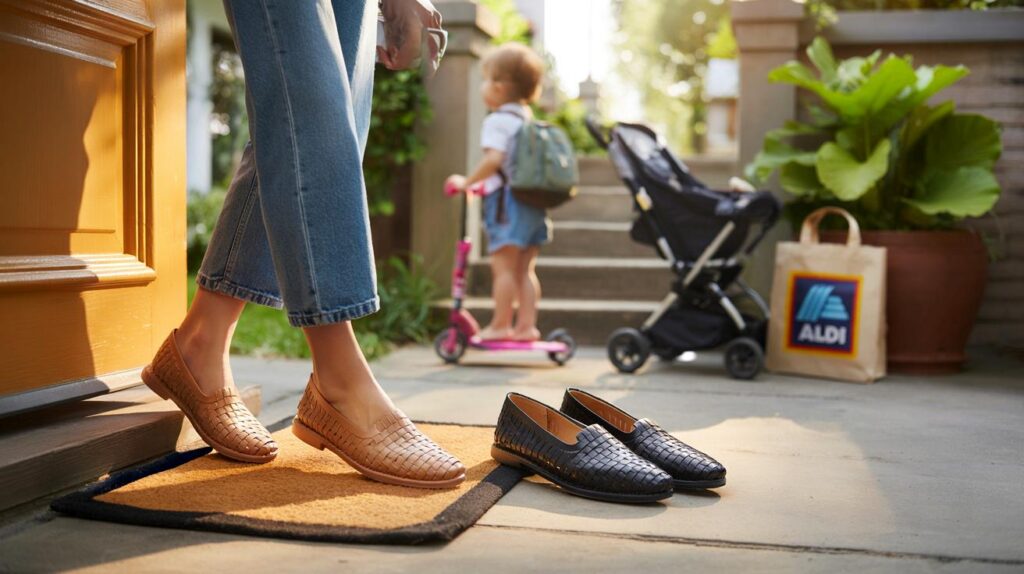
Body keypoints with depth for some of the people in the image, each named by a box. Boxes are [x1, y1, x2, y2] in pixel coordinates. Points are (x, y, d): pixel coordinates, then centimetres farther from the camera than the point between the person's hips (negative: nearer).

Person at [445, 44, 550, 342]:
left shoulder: (497, 121, -10)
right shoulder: (530, 120, 16)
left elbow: (494, 158, -23)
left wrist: (467, 181, -14)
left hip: (507, 198, -8)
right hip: (533, 201, 8)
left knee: (503, 267, -3)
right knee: (524, 269, 11)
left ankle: (500, 324, 1)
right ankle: (526, 324, 12)